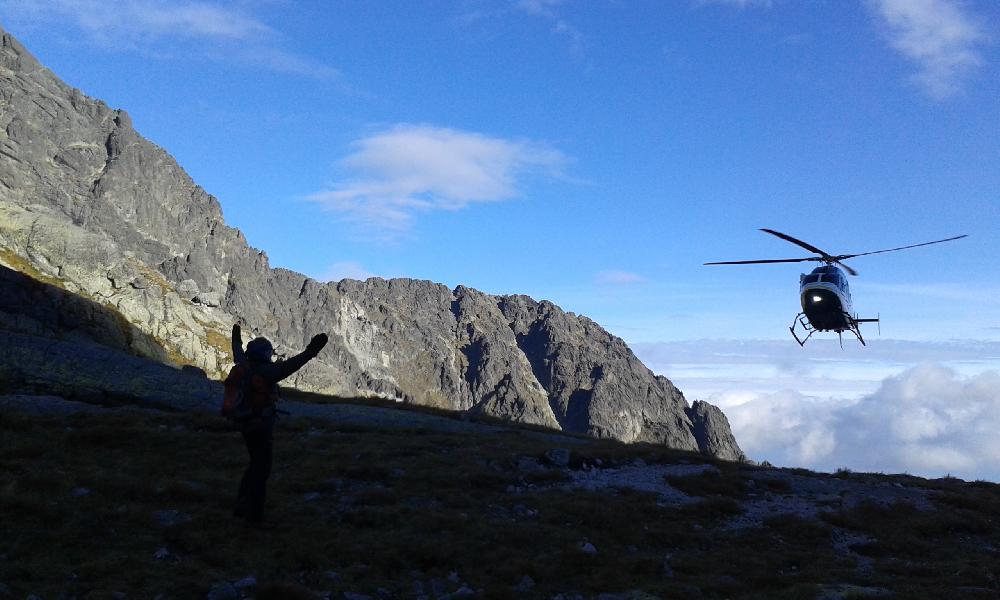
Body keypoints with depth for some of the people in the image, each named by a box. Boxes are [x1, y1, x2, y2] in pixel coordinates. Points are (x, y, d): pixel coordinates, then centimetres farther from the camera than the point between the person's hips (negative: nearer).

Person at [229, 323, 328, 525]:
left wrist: (237, 338, 44)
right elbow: (289, 366, -35)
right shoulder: (265, 372, -20)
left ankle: (241, 506, 29)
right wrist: (310, 352, -45)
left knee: (255, 464, 23)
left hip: (245, 425, 8)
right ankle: (254, 514, 9)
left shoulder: (244, 368, 3)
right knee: (261, 469, 3)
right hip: (262, 427, -8)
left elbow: (238, 354, 25)